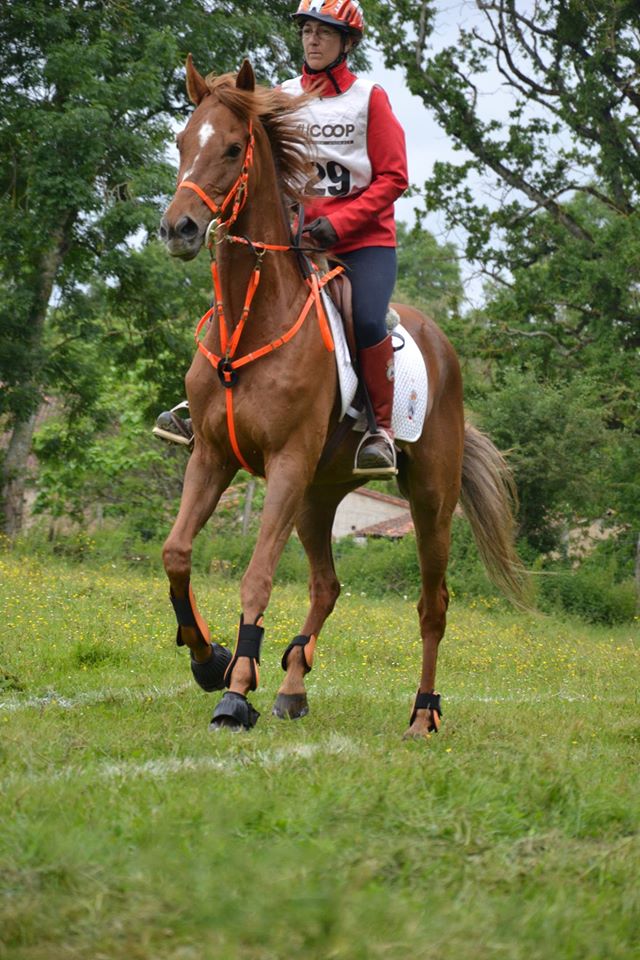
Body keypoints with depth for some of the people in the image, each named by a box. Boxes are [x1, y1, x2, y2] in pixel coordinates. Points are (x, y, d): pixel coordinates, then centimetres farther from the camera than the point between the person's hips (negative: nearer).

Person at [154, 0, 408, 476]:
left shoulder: (369, 98, 1)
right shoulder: (283, 97, 10)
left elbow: (392, 177, -4)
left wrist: (340, 223, -15)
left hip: (364, 239, -3)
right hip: (297, 235, 3)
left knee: (368, 320, -27)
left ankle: (381, 430, -13)